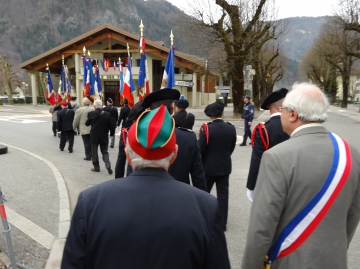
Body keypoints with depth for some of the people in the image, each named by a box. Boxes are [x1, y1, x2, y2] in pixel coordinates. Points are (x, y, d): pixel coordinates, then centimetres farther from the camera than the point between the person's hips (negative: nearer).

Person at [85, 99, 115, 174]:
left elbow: (87, 124, 5)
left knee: (94, 152, 13)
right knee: (104, 152, 12)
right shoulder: (107, 114, -9)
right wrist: (111, 134, 11)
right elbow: (111, 126, -5)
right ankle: (108, 165, -7)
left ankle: (96, 167, 18)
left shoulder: (91, 114, -10)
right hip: (104, 137, 1)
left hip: (94, 136, -1)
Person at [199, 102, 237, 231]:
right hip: (225, 166, 3)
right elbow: (232, 148, 7)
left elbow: (200, 149, -13)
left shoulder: (206, 128, -16)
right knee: (223, 194, 9)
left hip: (208, 167, -3)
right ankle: (222, 222, 17)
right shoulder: (231, 128, -3)